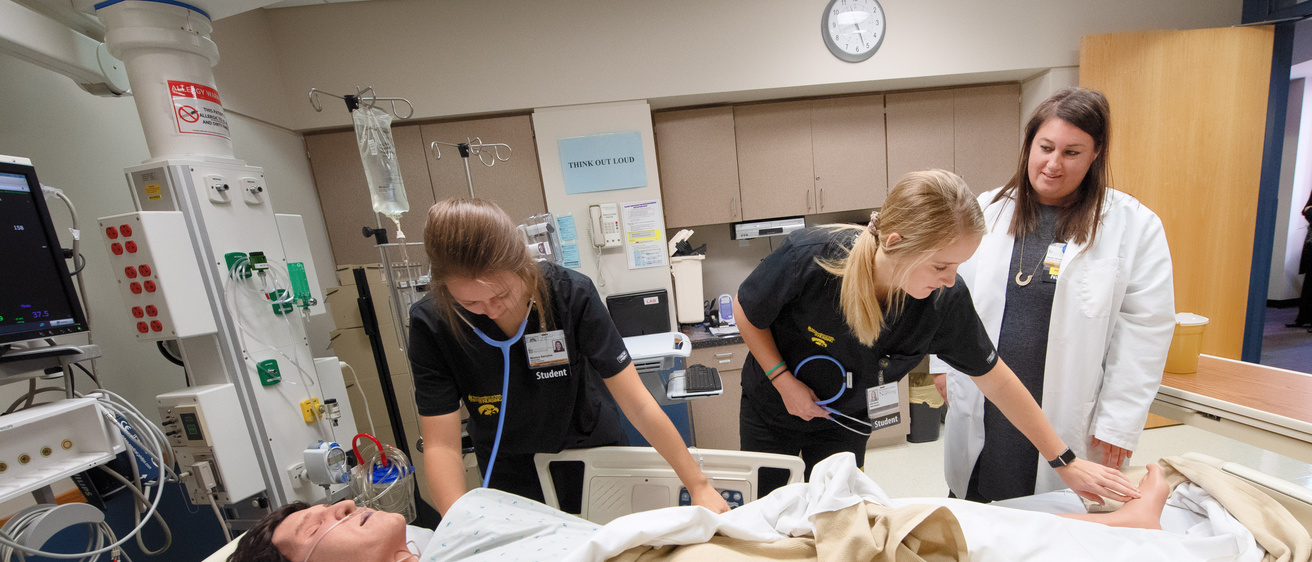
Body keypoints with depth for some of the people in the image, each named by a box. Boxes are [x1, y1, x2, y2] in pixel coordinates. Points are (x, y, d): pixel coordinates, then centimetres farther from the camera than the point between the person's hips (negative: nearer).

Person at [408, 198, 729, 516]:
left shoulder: (572, 295, -28)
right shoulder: (432, 323, -23)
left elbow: (638, 405, -26)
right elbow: (441, 445, -20)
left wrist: (699, 486, -24)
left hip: (592, 451, 0)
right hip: (508, 472, 1)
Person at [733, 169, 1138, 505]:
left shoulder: (946, 301, -24)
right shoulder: (809, 258, -35)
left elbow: (995, 381, -8)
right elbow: (746, 313, -18)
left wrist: (1065, 461, -1)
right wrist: (785, 381, -20)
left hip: (844, 421, 2)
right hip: (771, 405, -1)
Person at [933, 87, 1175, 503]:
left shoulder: (1134, 226, -2)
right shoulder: (986, 211, 2)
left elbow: (1146, 330, -3)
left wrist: (1118, 424, -5)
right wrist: (944, 366, 8)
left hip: (1066, 420, -1)